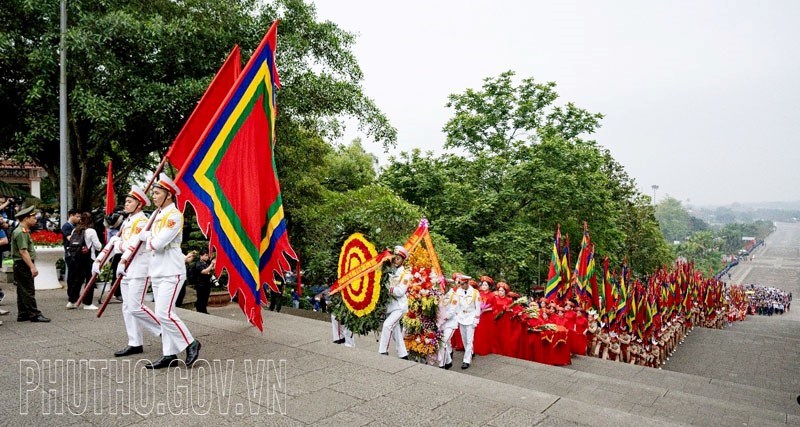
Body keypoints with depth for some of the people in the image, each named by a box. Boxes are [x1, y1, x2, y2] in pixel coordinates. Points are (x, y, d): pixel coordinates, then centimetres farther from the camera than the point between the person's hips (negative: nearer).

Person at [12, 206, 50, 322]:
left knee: (22, 291, 13)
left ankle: (23, 315, 19)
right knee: (28, 291, -7)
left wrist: (32, 266, 18)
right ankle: (34, 314, -5)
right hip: (23, 265, -10)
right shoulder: (20, 232, -15)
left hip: (24, 266, 10)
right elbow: (23, 251, -22)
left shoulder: (24, 231, 17)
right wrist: (32, 267, -24)